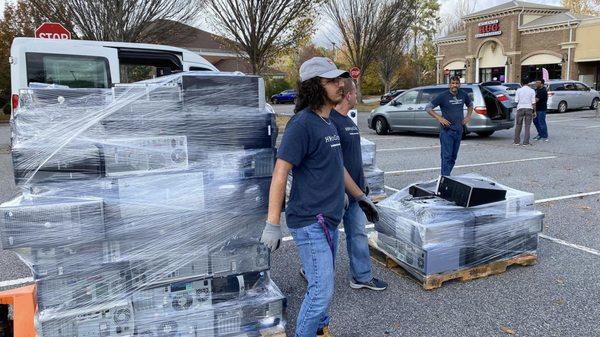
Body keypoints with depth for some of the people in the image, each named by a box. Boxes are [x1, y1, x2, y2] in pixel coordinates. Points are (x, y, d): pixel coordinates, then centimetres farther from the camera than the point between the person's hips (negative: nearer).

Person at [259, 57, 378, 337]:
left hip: (329, 219, 9)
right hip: (310, 221, -9)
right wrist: (272, 225, -24)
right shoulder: (302, 123, -17)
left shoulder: (328, 123, 11)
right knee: (321, 289, -5)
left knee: (322, 282, 21)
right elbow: (280, 173, -22)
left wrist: (360, 197, 29)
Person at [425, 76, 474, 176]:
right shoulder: (443, 96, -8)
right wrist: (439, 118, -16)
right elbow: (428, 108, -8)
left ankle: (447, 176, 22)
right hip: (447, 131, -6)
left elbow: (470, 104, 27)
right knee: (447, 156, -8)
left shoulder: (463, 95, 7)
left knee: (453, 156, 11)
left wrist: (468, 116, 11)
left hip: (458, 130, 6)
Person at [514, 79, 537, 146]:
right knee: (527, 126, 4)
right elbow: (533, 102, -3)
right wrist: (534, 111, 3)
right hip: (529, 108, 0)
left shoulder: (518, 90, 1)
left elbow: (516, 101, -1)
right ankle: (526, 142, 3)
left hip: (520, 108, 1)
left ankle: (516, 141, 12)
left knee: (518, 125, 10)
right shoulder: (532, 91, 0)